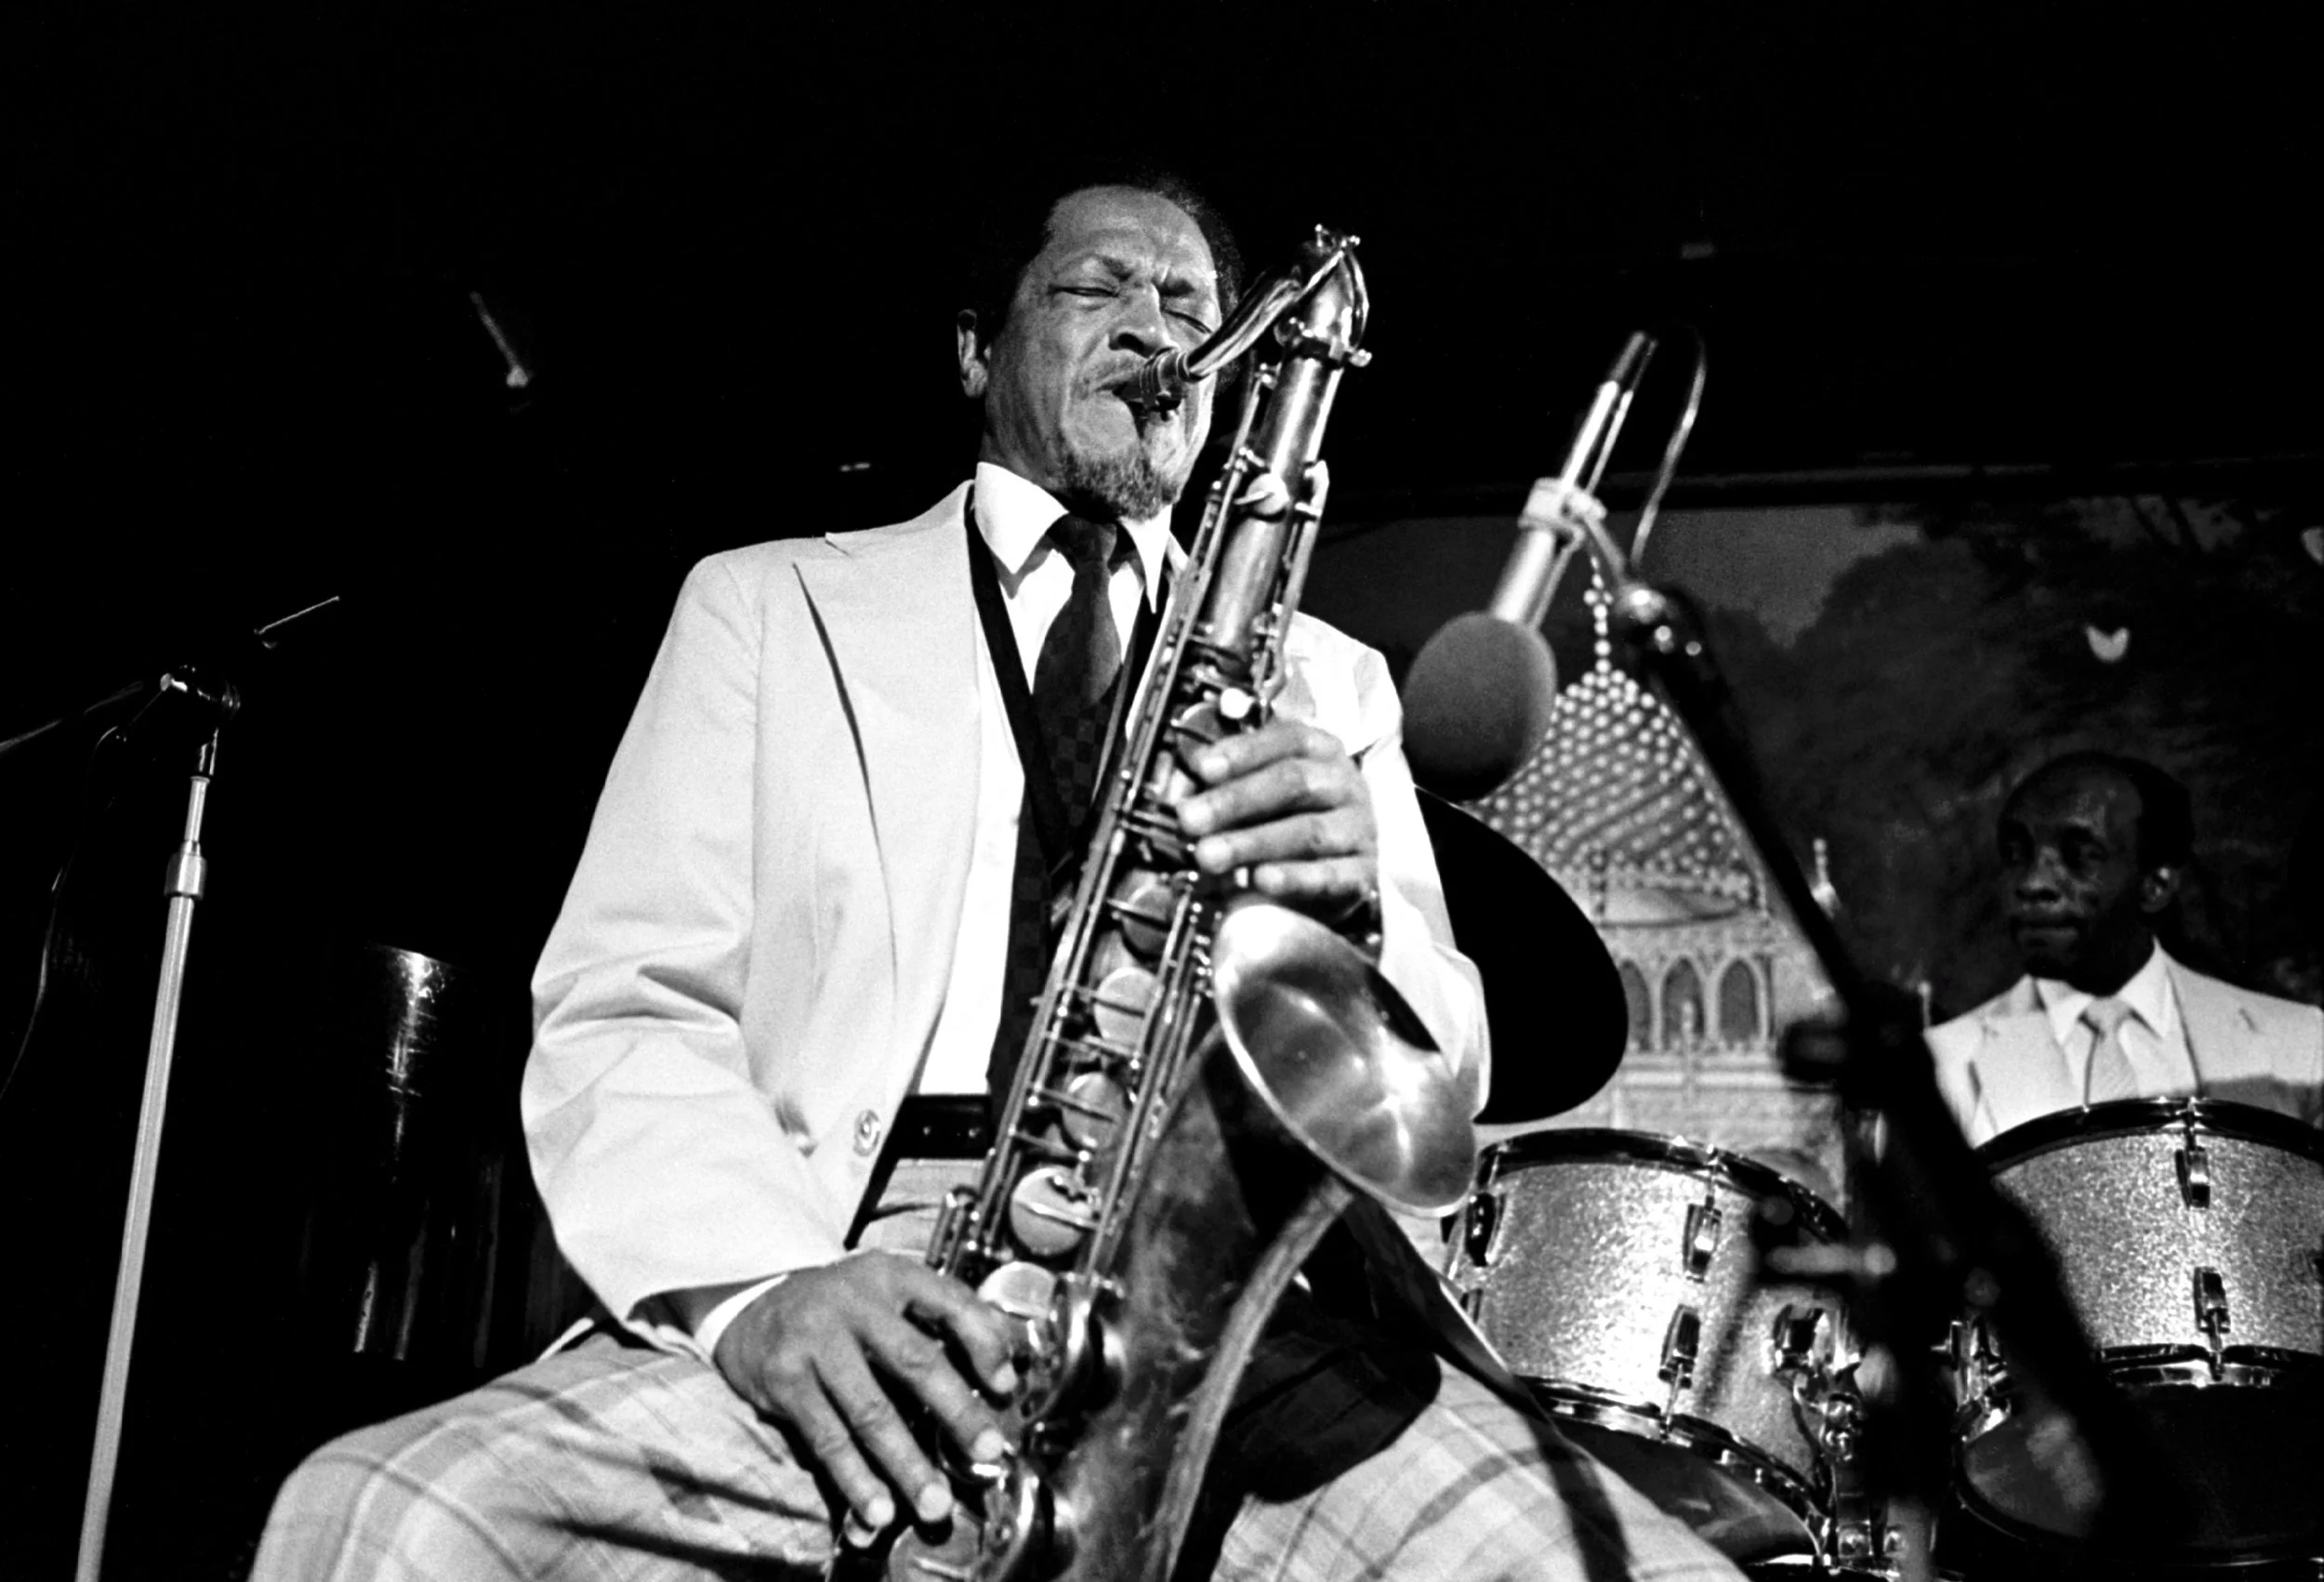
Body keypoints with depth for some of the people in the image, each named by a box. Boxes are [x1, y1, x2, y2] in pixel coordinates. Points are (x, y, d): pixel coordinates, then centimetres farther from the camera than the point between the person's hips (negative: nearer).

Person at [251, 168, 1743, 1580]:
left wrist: (1356, 916, -10)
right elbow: (626, 1010, 4)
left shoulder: (1325, 681, 22)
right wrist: (757, 1282, -16)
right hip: (860, 1323, -1)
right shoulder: (767, 605, 16)